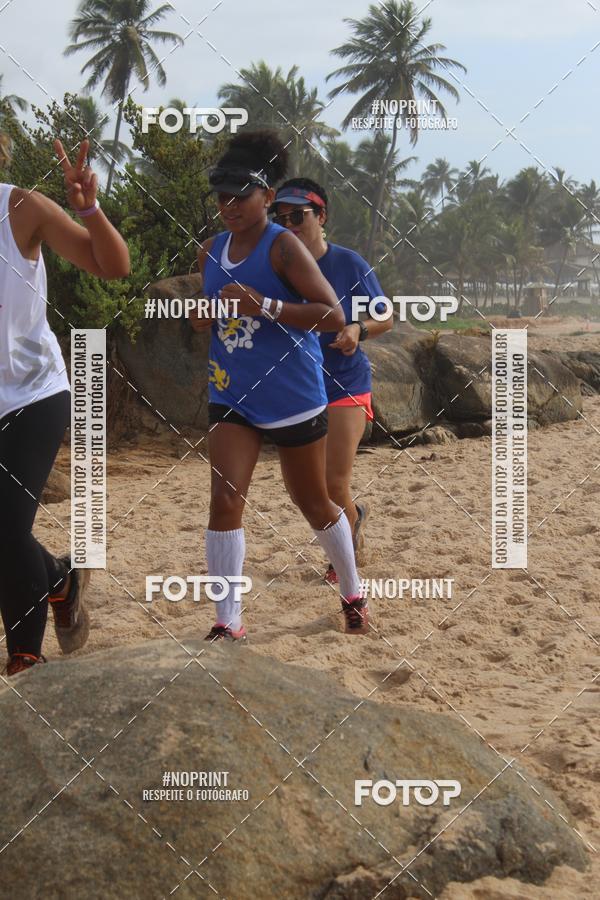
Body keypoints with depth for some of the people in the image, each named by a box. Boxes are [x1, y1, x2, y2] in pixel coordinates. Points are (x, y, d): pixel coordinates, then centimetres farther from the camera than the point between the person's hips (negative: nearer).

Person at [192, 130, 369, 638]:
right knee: (224, 500, -9)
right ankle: (229, 621, -3)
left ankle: (353, 596, 34)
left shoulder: (283, 247, -14)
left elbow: (332, 315, -22)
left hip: (294, 397, -5)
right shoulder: (211, 252, 5)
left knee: (314, 504, 10)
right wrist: (196, 314, -4)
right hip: (232, 396, 5)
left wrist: (263, 306, -30)